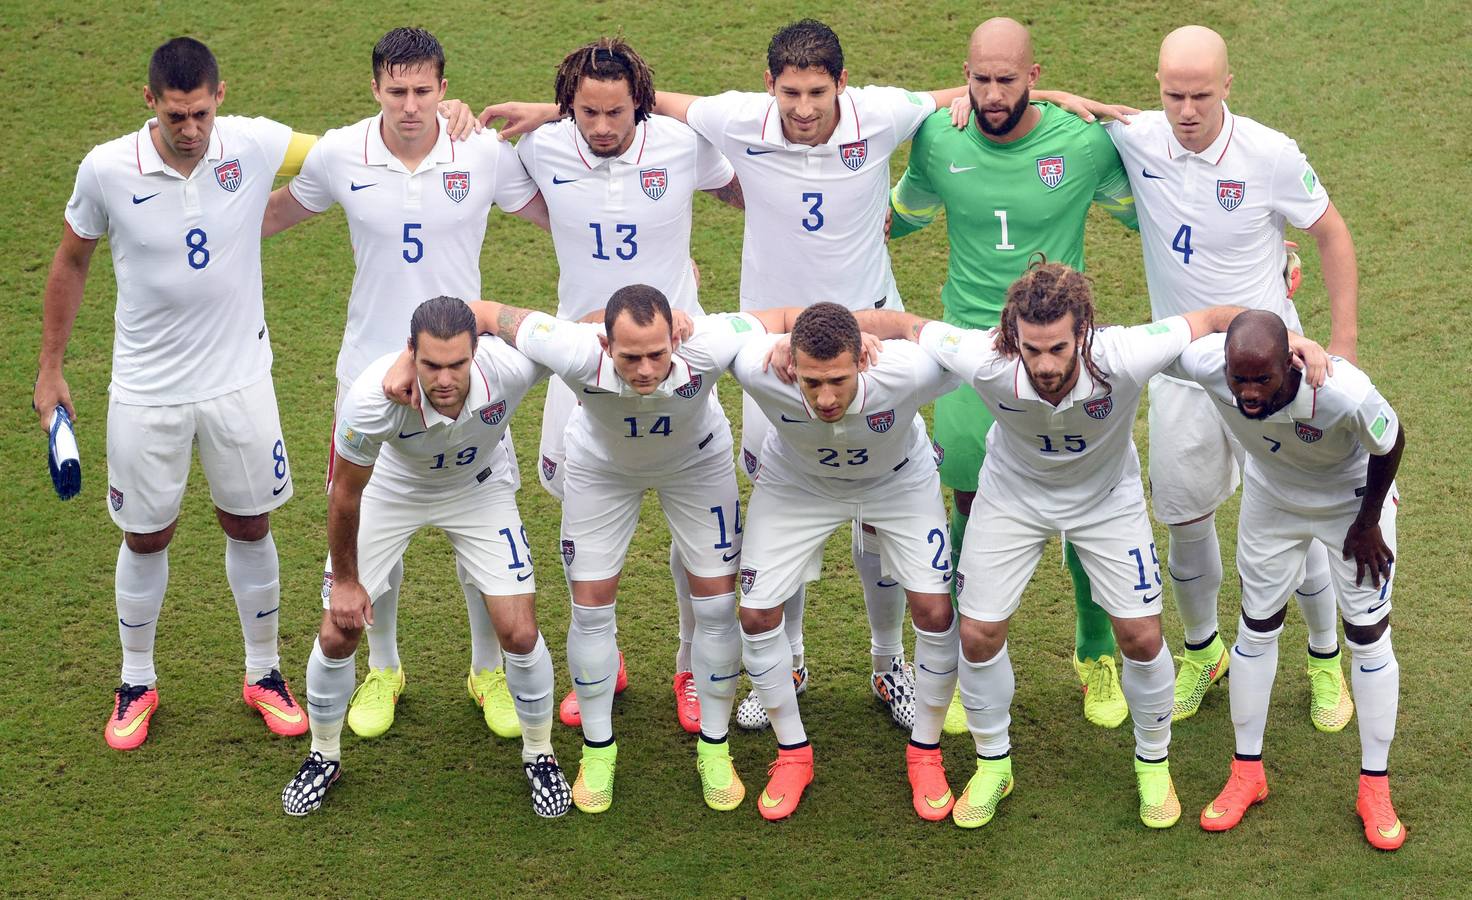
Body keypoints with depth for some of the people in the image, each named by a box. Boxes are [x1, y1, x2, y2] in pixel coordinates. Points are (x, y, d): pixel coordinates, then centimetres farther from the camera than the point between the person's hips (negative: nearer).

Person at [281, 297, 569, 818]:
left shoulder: (510, 367, -38)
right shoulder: (373, 396, -40)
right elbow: (345, 492, -20)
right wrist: (345, 580, -7)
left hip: (479, 490, 1)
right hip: (391, 488, -1)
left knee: (519, 633, -5)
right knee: (338, 632, -1)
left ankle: (539, 755, 23)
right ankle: (324, 757, 27)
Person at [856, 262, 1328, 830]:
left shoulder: (1122, 357, -38)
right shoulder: (985, 361, -37)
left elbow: (1215, 319, -25)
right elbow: (900, 324, -22)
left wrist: (1288, 339, -40)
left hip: (1107, 497, 0)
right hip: (1013, 491, 1)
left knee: (1141, 636, -3)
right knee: (978, 634, -2)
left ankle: (1153, 762, 25)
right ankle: (992, 763, 25)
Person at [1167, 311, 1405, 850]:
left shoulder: (1344, 394, -45)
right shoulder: (1205, 362, -39)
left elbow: (1390, 443, -21)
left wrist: (1367, 522, -10)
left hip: (1352, 497, -3)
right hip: (1272, 496, 3)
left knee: (1368, 634, 2)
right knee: (1257, 626, 9)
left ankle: (1375, 789, 16)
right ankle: (1247, 774, 25)